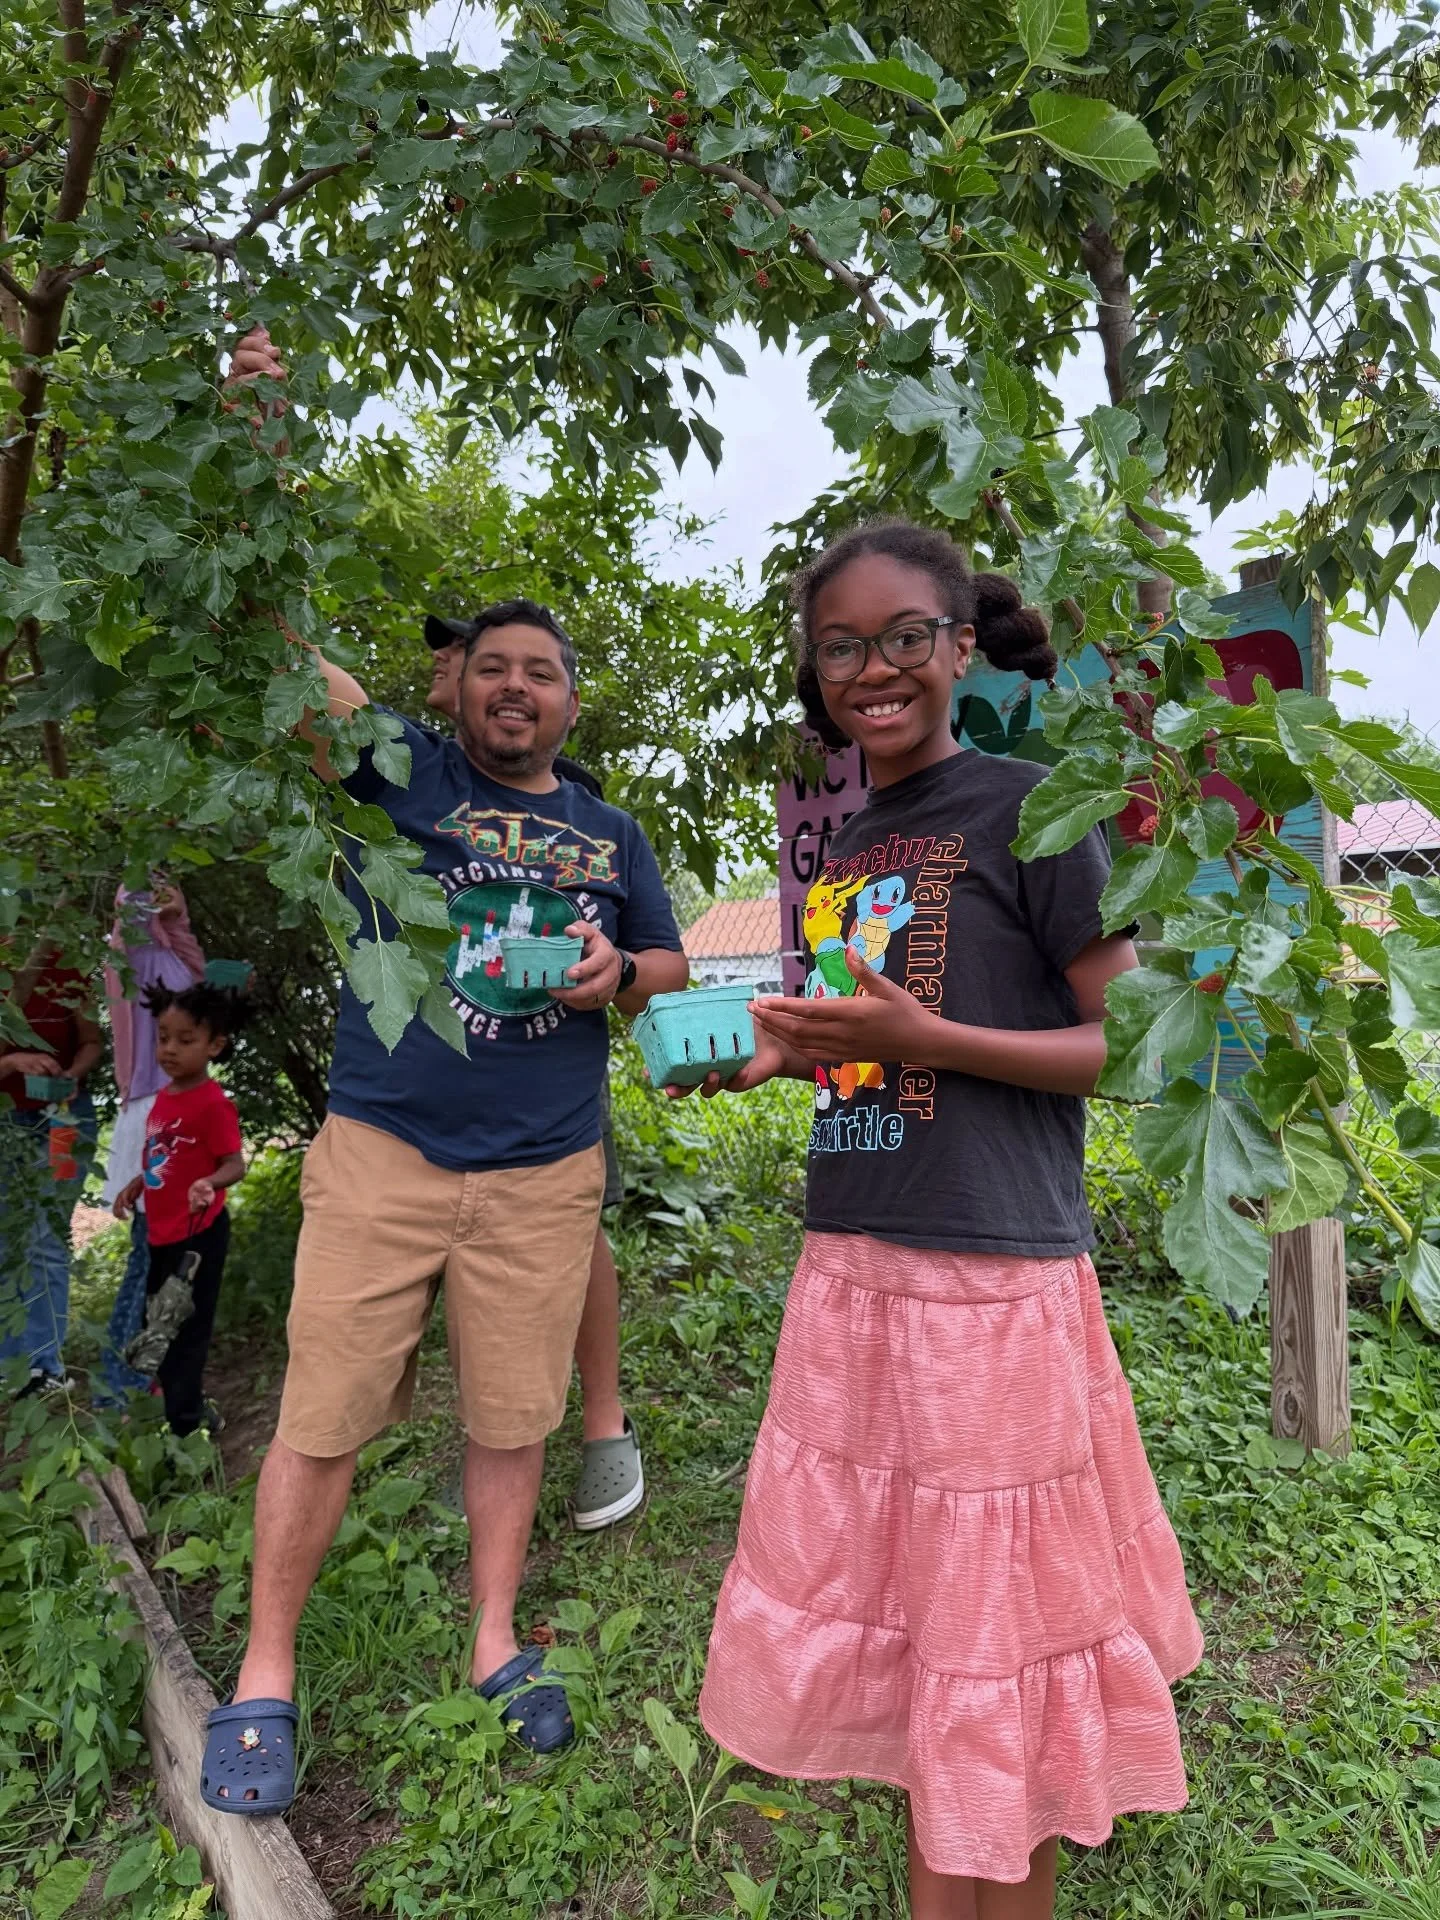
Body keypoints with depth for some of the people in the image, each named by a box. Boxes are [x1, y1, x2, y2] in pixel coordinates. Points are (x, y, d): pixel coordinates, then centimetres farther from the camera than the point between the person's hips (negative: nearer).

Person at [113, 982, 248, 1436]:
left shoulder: (213, 1103, -19)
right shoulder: (163, 1097, 7)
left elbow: (235, 1164, -22)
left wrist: (209, 1183, -42)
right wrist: (136, 1185, 6)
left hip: (198, 1234, -9)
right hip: (162, 1232, 9)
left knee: (184, 1331, 0)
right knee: (158, 1327, 20)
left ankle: (183, 1425, 13)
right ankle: (191, 1410, 36)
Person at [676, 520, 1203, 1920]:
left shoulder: (1027, 807, -7)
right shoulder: (843, 847, 13)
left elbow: (1131, 1046, -10)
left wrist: (920, 1038, -20)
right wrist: (776, 1055, 4)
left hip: (991, 1281, -7)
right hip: (849, 1274, 7)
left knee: (989, 1640, 7)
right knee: (887, 1607, 18)